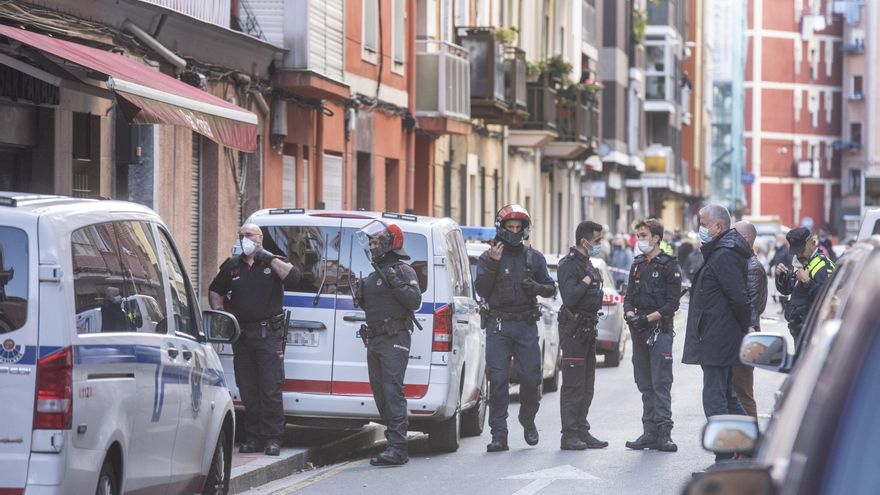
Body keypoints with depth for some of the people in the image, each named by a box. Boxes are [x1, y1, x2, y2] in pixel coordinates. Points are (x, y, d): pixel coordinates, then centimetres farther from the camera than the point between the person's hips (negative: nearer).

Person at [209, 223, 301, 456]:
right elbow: (215, 291, 28)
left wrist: (270, 258, -13)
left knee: (271, 389, -7)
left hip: (269, 334, -4)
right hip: (241, 333, 4)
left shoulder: (273, 262, 5)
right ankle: (253, 437, 11)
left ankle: (272, 438, -4)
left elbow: (293, 277, -14)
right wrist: (219, 313, 13)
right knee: (247, 390, 5)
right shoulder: (232, 266, 14)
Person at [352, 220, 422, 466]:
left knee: (392, 391, -17)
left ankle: (397, 448, -22)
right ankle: (396, 443, 12)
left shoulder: (403, 271, -5)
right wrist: (360, 295, 10)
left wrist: (396, 283, -22)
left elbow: (415, 300, -16)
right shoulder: (374, 274, 21)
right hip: (374, 340, 9)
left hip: (395, 340, -9)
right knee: (380, 393, 8)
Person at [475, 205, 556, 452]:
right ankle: (499, 436, -4)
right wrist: (492, 264, -14)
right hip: (498, 325, -1)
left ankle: (528, 420, 25)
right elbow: (481, 290, -3)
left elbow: (551, 289, 13)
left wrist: (537, 287, -8)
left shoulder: (534, 257, 11)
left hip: (526, 325, 1)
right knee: (498, 381, -6)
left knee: (531, 378, -2)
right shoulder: (488, 257, 6)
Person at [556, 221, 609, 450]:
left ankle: (582, 431, 19)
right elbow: (569, 298, -25)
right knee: (573, 386, -8)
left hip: (588, 328, 10)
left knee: (586, 386, 13)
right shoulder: (569, 265, -14)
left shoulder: (587, 263, 18)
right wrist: (588, 280, -19)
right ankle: (569, 436, -6)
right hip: (574, 330, -10)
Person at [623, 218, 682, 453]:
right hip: (639, 331, 7)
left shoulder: (669, 266, -5)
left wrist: (647, 319, -17)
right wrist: (630, 314, -6)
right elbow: (629, 297, 15)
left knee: (661, 383, -10)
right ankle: (649, 432, 12)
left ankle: (663, 434, -11)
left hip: (660, 330, -7)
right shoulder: (637, 266, 16)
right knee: (644, 384, 8)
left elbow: (672, 304, -10)